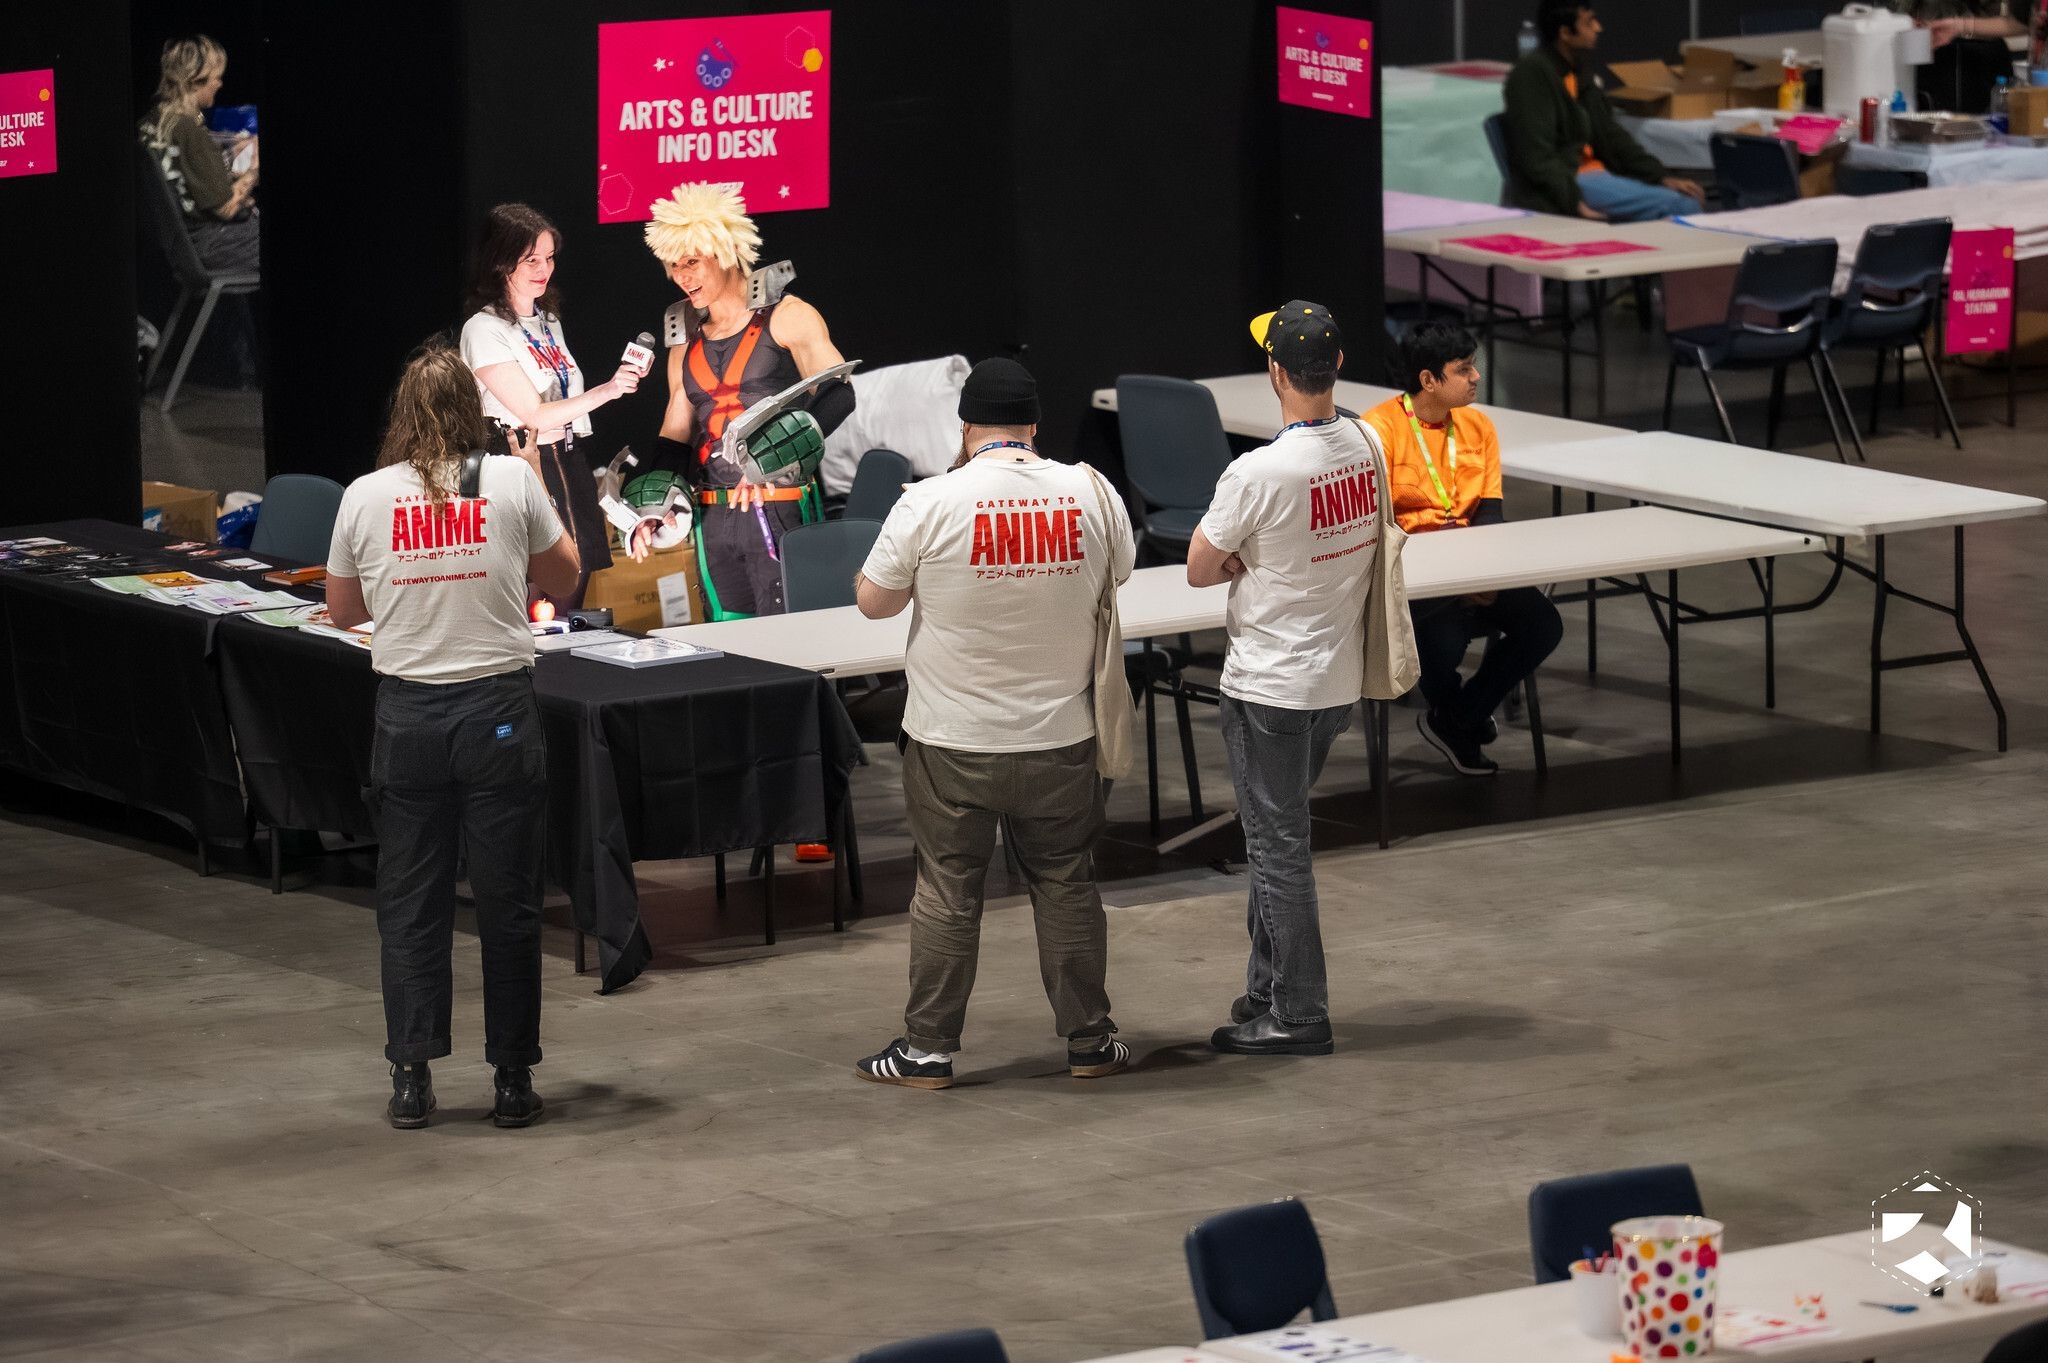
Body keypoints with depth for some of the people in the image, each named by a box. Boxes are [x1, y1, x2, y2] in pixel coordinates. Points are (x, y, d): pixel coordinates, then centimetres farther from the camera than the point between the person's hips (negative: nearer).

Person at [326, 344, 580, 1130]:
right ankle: (513, 1079, 11)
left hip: (408, 714, 1)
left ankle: (411, 1076, 8)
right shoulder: (511, 483, -4)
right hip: (497, 710, -1)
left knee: (410, 903, 9)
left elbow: (342, 610, 11)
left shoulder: (366, 497, 0)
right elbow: (563, 578, 11)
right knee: (508, 902, 7)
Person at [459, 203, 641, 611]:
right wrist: (604, 392, -25)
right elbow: (534, 415, -15)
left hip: (568, 468, 8)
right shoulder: (486, 330, -11)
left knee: (572, 604, 5)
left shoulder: (548, 321, 15)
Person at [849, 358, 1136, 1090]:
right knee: (1066, 884, 13)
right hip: (1059, 739, 2)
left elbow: (873, 602, -5)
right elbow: (1121, 570, 13)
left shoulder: (931, 503, -14)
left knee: (947, 891, 6)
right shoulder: (1089, 493, -6)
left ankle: (928, 1048, 12)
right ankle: (1088, 1040, 20)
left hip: (954, 741, -2)